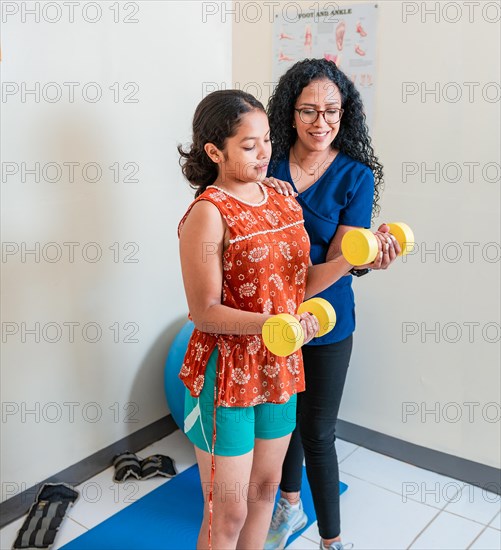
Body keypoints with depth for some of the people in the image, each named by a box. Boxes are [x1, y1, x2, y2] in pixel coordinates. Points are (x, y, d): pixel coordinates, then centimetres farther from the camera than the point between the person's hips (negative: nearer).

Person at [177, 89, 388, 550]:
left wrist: (347, 262, -12)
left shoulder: (283, 199, 4)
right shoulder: (208, 214, -18)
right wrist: (271, 324, -33)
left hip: (280, 368, 7)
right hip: (226, 374, -6)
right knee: (228, 513, 8)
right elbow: (204, 312, -18)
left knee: (264, 488, 23)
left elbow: (298, 284, 4)